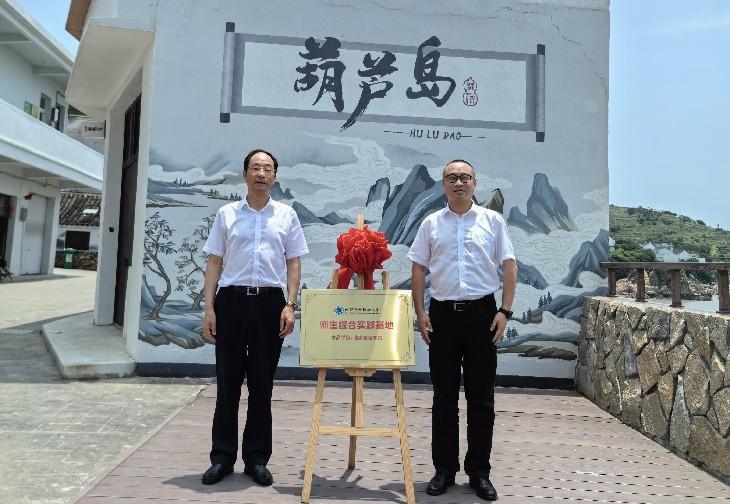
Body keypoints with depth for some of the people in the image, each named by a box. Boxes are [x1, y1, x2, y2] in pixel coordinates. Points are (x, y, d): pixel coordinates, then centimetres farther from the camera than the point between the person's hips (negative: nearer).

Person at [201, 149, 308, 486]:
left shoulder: (286, 216, 8)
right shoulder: (227, 214, 8)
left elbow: (294, 263, 7)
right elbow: (214, 263, 7)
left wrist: (290, 305, -4)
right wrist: (209, 308, 0)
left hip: (270, 302, 0)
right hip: (231, 299, 0)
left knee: (262, 385, 7)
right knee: (228, 382, 6)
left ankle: (257, 459, 19)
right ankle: (222, 457, 19)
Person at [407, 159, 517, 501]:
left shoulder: (492, 221, 4)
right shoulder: (431, 223, 7)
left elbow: (509, 267, 2)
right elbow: (418, 270, 7)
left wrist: (505, 311, -6)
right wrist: (420, 313, -2)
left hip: (482, 312, -1)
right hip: (442, 313, 1)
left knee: (481, 396, 6)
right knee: (444, 396, 8)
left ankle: (479, 471, 20)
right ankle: (444, 468, 21)